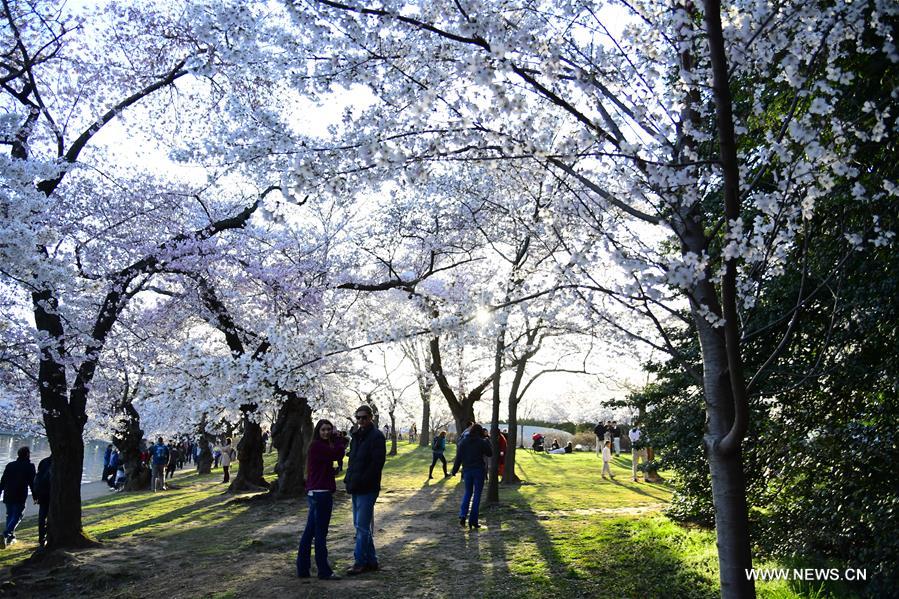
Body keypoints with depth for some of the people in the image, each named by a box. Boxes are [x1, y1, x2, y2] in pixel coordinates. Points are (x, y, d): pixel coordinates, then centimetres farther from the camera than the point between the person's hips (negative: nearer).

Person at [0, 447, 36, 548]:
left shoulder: (10, 465, 10)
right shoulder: (29, 466, -2)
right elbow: (32, 483, -3)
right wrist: (35, 495, 5)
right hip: (20, 497, -5)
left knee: (9, 516, 17)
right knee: (17, 517, 0)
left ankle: (11, 537, 19)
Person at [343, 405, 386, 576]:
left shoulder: (377, 436, -10)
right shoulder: (357, 436, 15)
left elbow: (377, 463, -18)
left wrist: (360, 481, -19)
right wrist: (348, 479, 6)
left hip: (367, 489, -9)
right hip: (356, 488, 9)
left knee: (362, 526, -5)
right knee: (361, 525, 13)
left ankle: (360, 562, 3)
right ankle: (371, 561, 21)